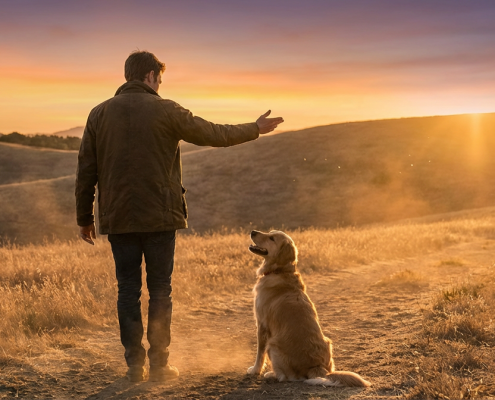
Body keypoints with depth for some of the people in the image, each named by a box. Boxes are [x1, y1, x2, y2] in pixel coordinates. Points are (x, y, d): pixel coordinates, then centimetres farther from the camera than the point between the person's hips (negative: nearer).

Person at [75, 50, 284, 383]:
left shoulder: (99, 114, 4)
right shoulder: (165, 111, -4)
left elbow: (86, 172, 5)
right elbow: (215, 134, 3)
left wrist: (84, 218, 13)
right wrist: (256, 129, 18)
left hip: (118, 219, 3)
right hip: (159, 217, -2)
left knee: (128, 290, 8)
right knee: (160, 290, 7)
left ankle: (134, 364, 9)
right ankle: (159, 364, 9)